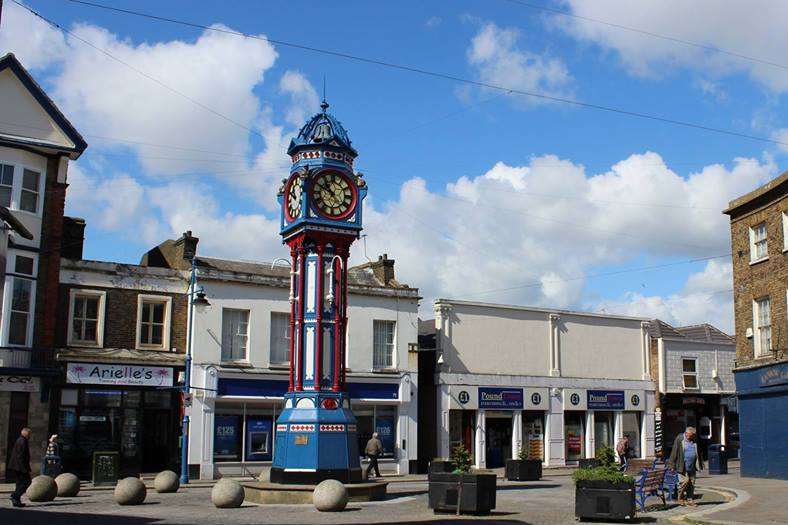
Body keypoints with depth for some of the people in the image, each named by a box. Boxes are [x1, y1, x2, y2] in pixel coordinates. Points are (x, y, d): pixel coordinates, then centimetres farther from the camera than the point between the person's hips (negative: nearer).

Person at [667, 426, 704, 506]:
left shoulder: (695, 440, 9)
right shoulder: (679, 439, -6)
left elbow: (698, 453, 19)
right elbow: (674, 452, -6)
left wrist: (700, 465, 18)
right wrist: (672, 465, -8)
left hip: (692, 467, 5)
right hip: (682, 466, -5)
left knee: (692, 483, 5)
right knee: (684, 481, -11)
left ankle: (689, 500, 14)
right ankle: (681, 498, 6)